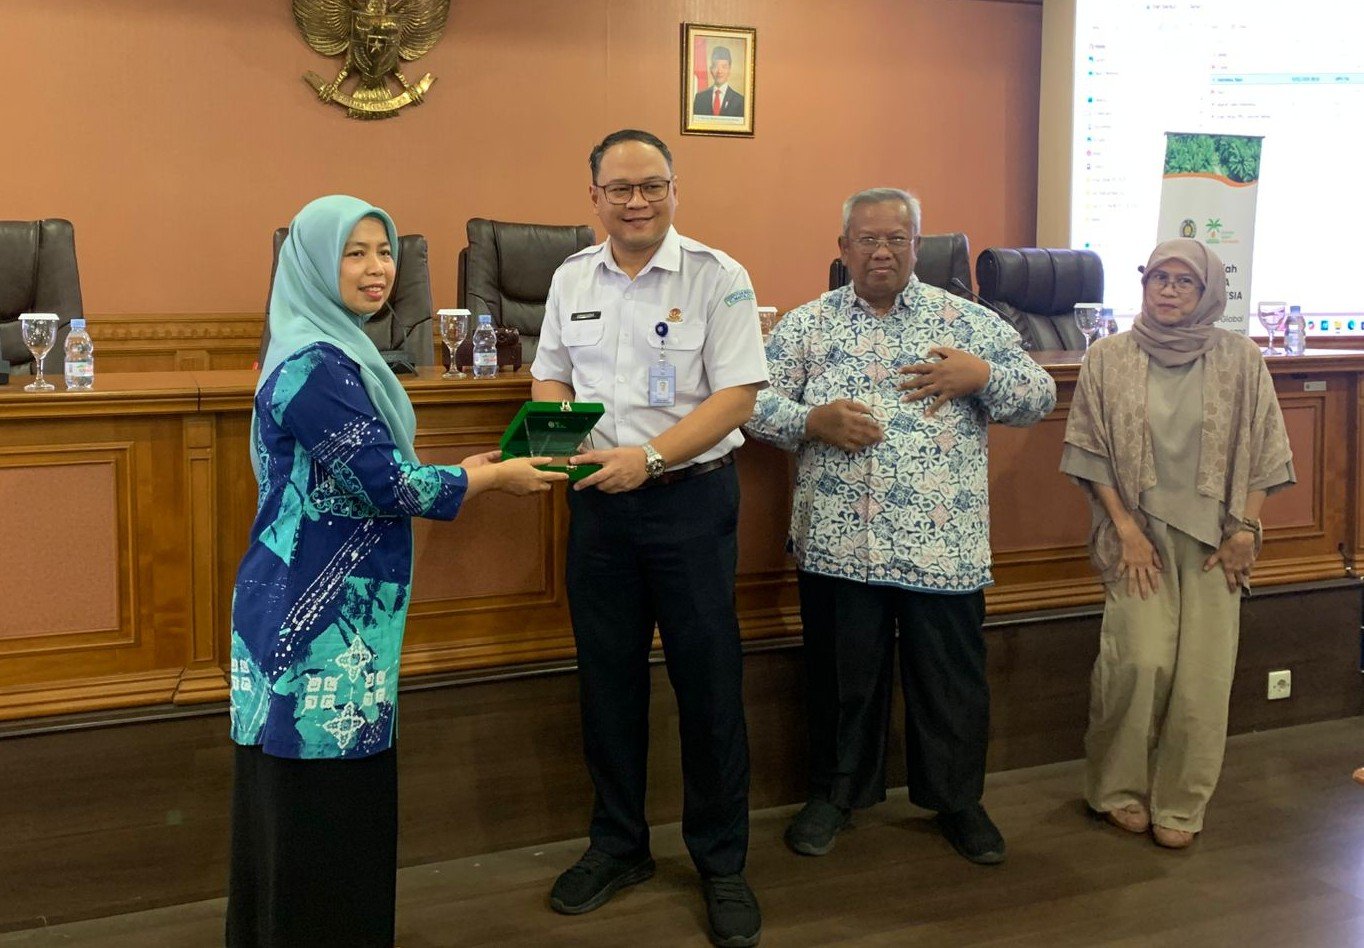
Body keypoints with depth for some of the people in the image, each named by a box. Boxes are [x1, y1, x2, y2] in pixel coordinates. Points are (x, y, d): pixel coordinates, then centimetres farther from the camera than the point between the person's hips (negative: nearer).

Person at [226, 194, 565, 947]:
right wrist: (495, 477, -6)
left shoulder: (336, 355, 13)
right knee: (320, 805, 1)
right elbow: (390, 486, -20)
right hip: (316, 620, -10)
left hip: (331, 610, 10)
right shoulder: (314, 366, -19)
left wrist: (468, 468, 11)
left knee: (339, 797, 17)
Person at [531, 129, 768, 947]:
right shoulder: (572, 280, 7)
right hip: (598, 500, 4)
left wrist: (649, 456, -21)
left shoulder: (716, 277, -7)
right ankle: (618, 845, 29)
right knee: (608, 675, 12)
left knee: (708, 679, 2)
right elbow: (551, 379, 16)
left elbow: (738, 396, -11)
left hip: (691, 495, -4)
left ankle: (722, 861, 18)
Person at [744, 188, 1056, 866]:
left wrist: (982, 375, -13)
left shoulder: (966, 321, 6)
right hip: (838, 543, 0)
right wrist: (813, 421, -15)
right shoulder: (806, 324, 7)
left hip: (942, 546, 0)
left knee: (952, 679, 9)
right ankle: (835, 793, 30)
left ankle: (957, 799, 28)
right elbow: (755, 403, 2)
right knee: (841, 675, 12)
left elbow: (1040, 396, 5)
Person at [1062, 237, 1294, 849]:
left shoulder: (1239, 359, 2)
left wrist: (1245, 529, -3)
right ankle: (1120, 788, 8)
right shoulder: (1108, 358, 1)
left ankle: (1180, 804, 13)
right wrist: (1126, 530, -7)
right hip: (1137, 530, -1)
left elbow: (1260, 454, 5)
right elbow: (1091, 453, 0)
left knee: (1203, 673, -4)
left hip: (1212, 534, 1)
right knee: (1141, 661, -14)